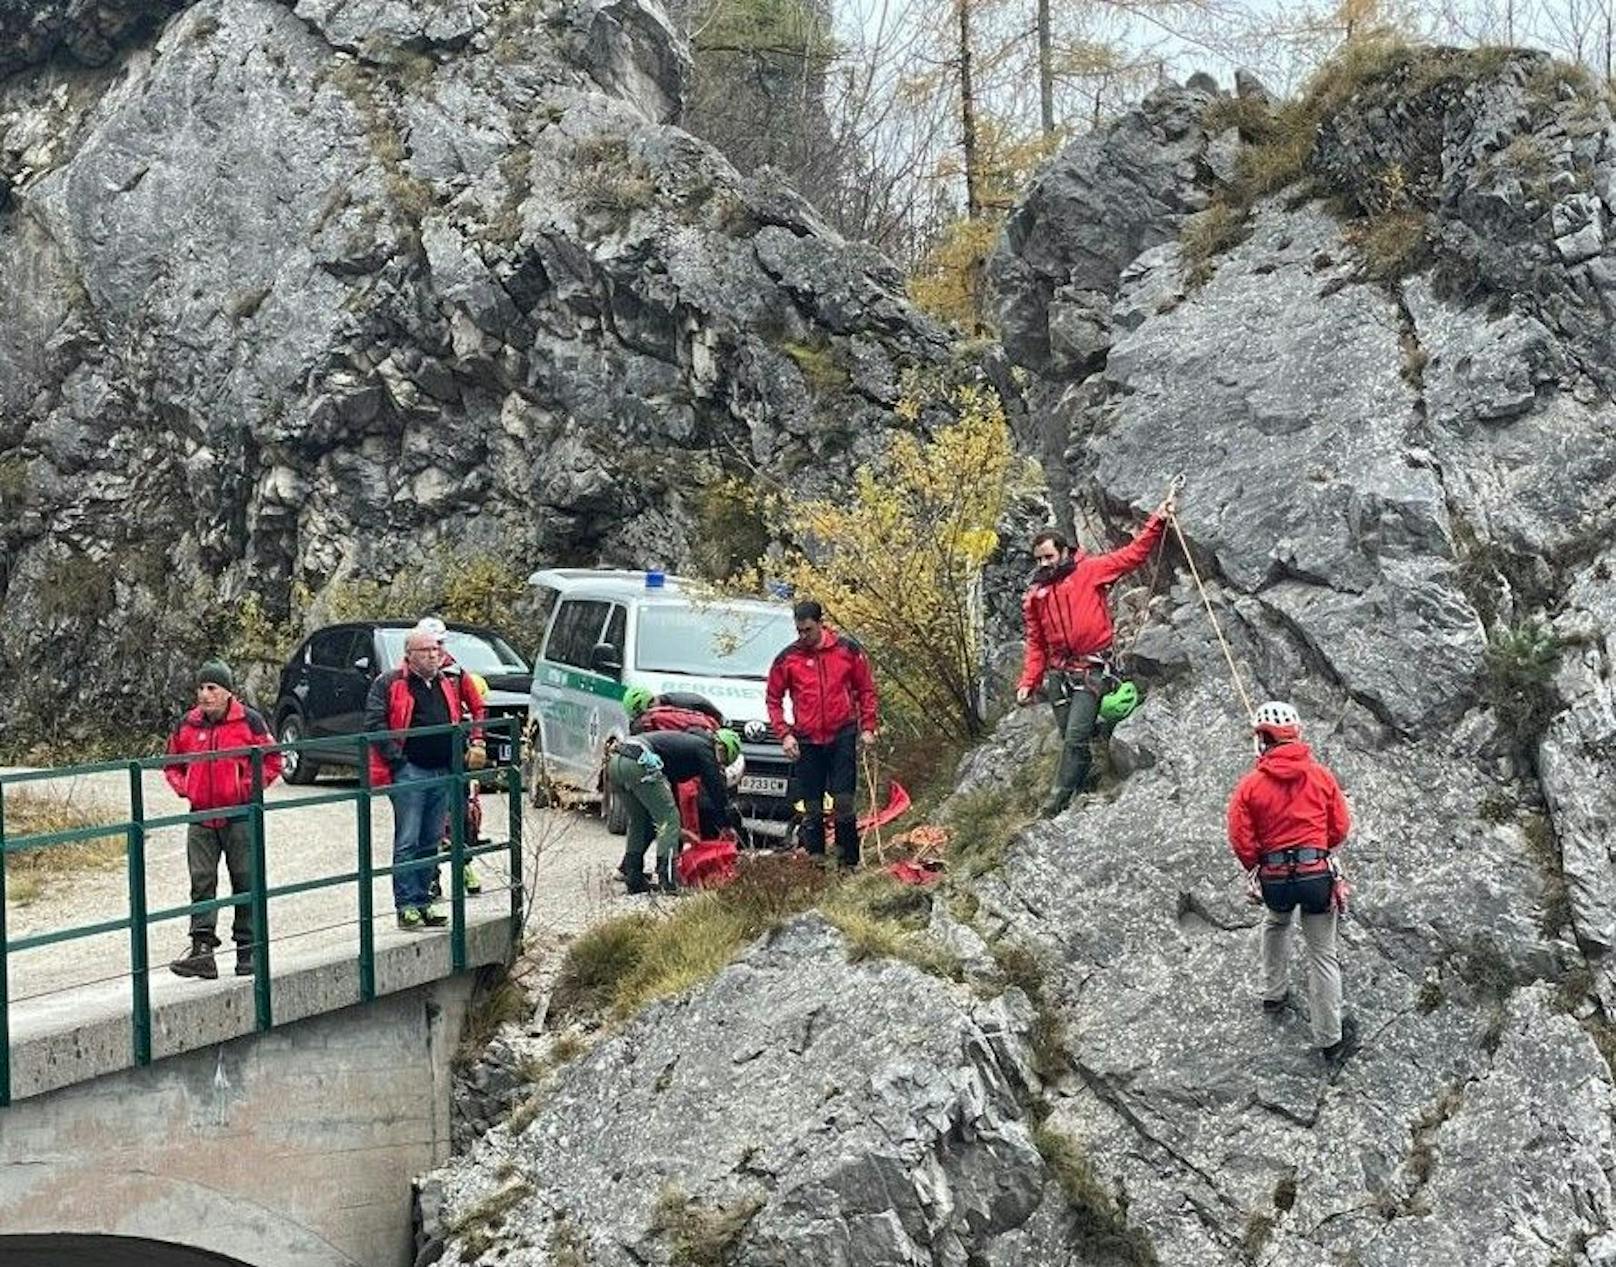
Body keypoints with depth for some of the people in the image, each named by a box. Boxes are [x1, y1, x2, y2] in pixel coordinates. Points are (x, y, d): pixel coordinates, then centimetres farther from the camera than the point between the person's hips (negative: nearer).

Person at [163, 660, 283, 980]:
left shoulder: (249, 721, -3)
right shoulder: (187, 725, 8)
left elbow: (272, 761, 1)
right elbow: (172, 764, 20)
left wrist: (248, 786, -10)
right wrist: (183, 787, 2)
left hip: (240, 816, -3)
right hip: (202, 817, 3)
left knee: (245, 882, 3)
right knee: (201, 881, -4)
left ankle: (247, 950, 11)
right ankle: (202, 947, -6)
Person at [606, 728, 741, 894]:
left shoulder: (687, 741, 34)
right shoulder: (704, 749, 9)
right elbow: (717, 789, 8)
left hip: (614, 761, 9)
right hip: (637, 762, -9)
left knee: (639, 820, 22)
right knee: (669, 818, -1)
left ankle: (633, 879, 20)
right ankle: (667, 880, -8)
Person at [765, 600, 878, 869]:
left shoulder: (847, 650, 0)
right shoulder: (787, 658, 0)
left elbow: (866, 689, 9)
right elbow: (773, 698, 8)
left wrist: (867, 727, 2)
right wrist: (784, 734, -2)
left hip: (843, 736, -1)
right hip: (807, 741, 1)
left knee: (844, 801, -5)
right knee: (812, 808, 4)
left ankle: (848, 862, 5)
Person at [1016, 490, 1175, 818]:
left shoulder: (1090, 570, 0)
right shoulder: (1035, 595, 12)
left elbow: (1133, 554, 0)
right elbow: (1036, 644, 16)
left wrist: (1157, 522, -9)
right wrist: (1028, 682, 8)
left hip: (1092, 671, -5)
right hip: (1059, 676, 5)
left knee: (1075, 737, -15)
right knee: (1070, 739, 6)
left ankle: (1060, 797, -14)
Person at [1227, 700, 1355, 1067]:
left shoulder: (1250, 786, -6)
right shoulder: (1321, 776, -2)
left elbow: (1241, 841, -5)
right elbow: (1340, 828, 5)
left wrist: (1257, 871, 14)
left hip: (1275, 880, 1)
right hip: (1318, 875, -1)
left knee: (1276, 924, 34)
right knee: (1322, 955, 8)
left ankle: (1273, 995, 44)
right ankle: (1330, 1039, 14)